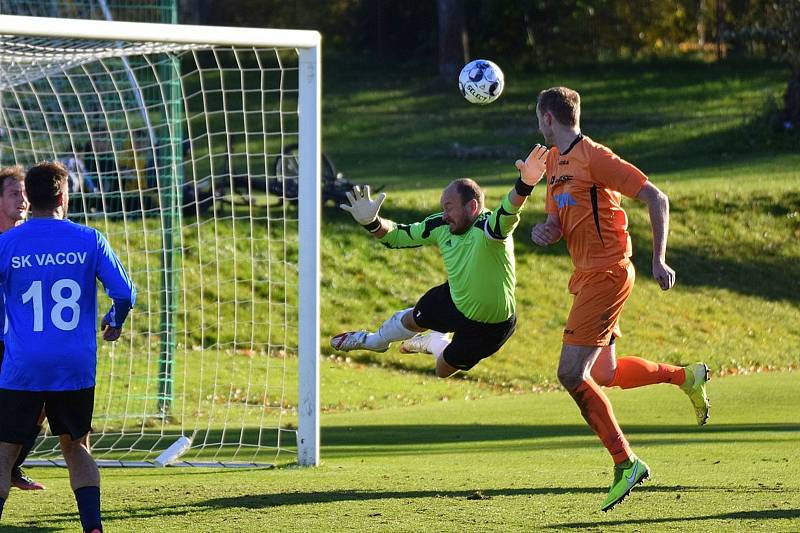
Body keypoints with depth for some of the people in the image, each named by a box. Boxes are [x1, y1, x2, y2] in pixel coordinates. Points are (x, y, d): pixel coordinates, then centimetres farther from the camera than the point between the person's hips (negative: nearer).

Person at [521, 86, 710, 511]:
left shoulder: (593, 157, -15)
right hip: (588, 276, 10)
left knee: (571, 373, -13)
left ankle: (625, 463, -8)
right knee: (603, 376, 16)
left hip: (606, 273, -10)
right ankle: (686, 376, 32)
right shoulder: (554, 162, 12)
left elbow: (655, 198, -17)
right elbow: (559, 221, 21)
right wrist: (545, 230, -3)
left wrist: (659, 261, -20)